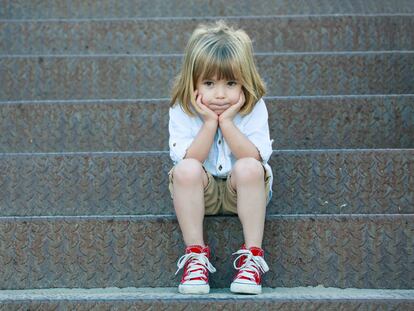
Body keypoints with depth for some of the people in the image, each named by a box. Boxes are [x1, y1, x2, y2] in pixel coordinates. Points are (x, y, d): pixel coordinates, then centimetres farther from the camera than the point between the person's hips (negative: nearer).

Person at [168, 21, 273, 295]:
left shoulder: (254, 108, -11)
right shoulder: (182, 111, -11)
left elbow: (255, 157, -21)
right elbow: (188, 159, -18)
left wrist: (226, 122, -26)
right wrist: (209, 123, -25)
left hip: (242, 190, 0)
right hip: (202, 191, 1)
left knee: (249, 168, -34)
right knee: (186, 170, -32)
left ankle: (252, 255, -25)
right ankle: (196, 254, -22)